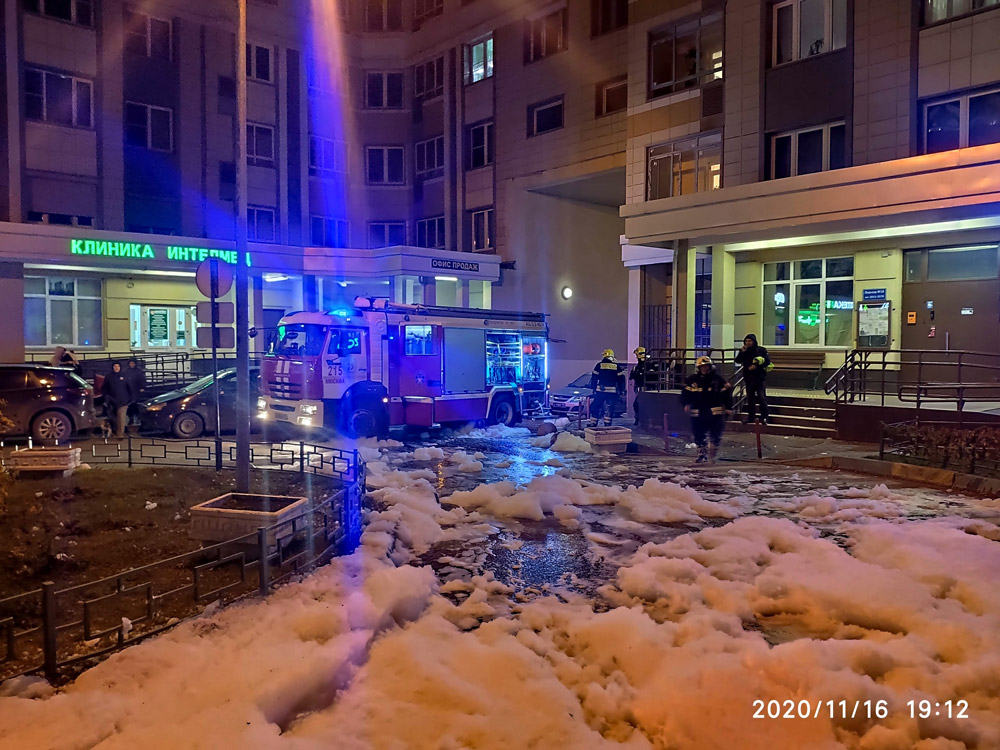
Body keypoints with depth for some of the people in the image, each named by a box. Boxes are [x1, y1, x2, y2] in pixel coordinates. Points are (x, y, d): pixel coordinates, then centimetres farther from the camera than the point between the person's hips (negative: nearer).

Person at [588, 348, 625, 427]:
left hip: (600, 391, -1)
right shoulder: (616, 367, 5)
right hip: (612, 391, 1)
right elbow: (621, 379, 5)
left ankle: (593, 425, 9)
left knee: (595, 408, 9)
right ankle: (607, 426, 4)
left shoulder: (599, 365, 1)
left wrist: (593, 388, 10)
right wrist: (622, 391, 10)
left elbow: (594, 378, 2)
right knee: (609, 410, 7)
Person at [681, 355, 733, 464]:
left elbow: (727, 392, 2)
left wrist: (728, 407, -2)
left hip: (715, 412, -2)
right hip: (698, 413, 2)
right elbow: (686, 392, 11)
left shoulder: (718, 379, 0)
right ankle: (702, 454, 23)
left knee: (715, 436, -4)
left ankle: (712, 455, 9)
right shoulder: (692, 380, 5)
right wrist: (686, 404, 0)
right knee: (699, 435, 8)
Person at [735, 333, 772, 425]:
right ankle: (750, 417, 18)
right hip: (749, 378, 5)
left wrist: (756, 366, -16)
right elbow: (737, 361, 1)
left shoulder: (761, 350, -2)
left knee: (762, 398, -10)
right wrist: (742, 352, -11)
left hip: (760, 377, -5)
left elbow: (767, 361, -6)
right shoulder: (744, 351, 9)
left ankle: (764, 418, -6)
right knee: (750, 398, 10)